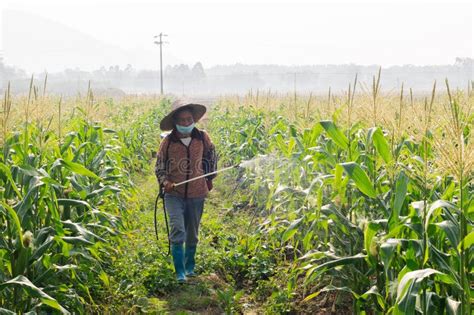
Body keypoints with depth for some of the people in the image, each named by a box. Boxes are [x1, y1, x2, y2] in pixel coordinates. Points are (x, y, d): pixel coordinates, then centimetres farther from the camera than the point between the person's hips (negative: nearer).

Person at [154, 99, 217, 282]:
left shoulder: (202, 138, -5)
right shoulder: (168, 142, -9)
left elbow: (211, 157, 15)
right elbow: (159, 167, 2)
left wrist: (210, 179, 18)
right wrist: (165, 181, -17)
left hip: (197, 194, 2)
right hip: (174, 194, -2)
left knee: (192, 234, 16)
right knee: (177, 231, -17)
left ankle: (190, 267, 37)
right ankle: (180, 272, -8)